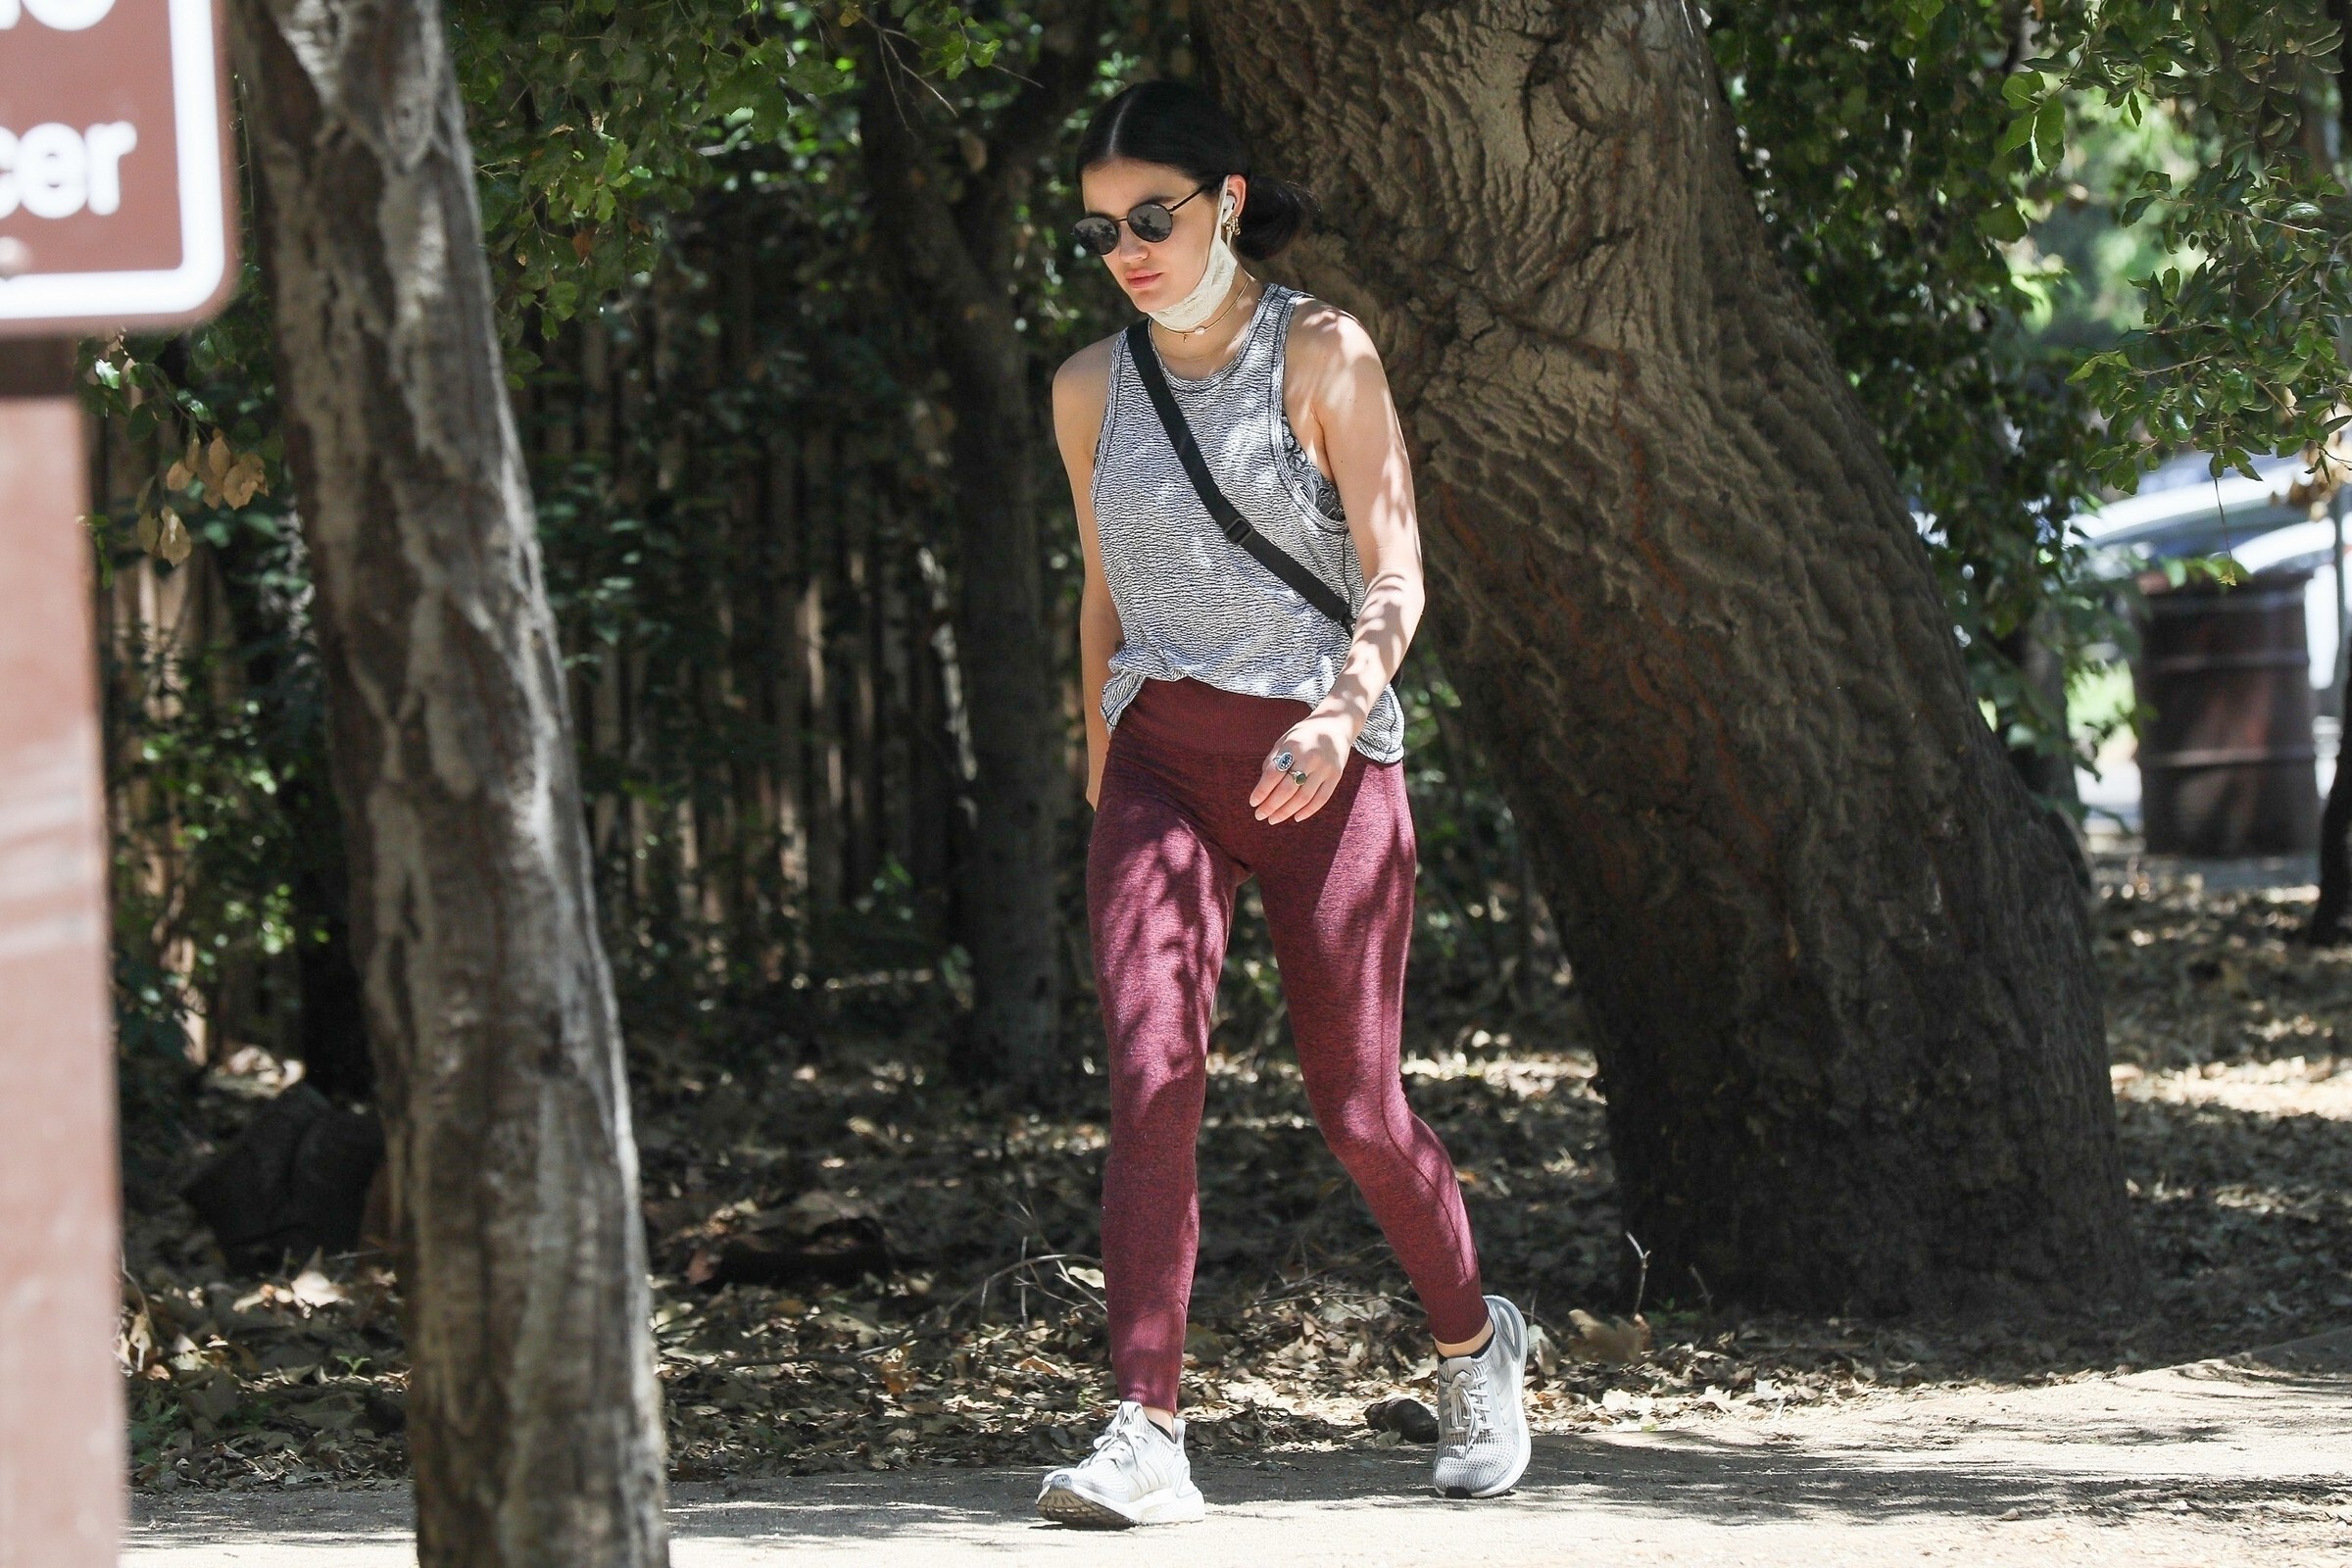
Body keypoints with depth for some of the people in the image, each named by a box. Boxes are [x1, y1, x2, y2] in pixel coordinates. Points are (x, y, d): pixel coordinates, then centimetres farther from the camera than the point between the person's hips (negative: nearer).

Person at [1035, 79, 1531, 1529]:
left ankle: (1476, 1342, 31)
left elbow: (1396, 573, -11)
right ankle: (1148, 1438, -22)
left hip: (1327, 767, -3)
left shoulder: (1323, 354, -4)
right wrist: (1102, 793, 21)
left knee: (1355, 1108, 1)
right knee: (1153, 1074, -17)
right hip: (1162, 761, 3)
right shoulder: (1094, 389, 9)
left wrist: (1344, 710, -29)